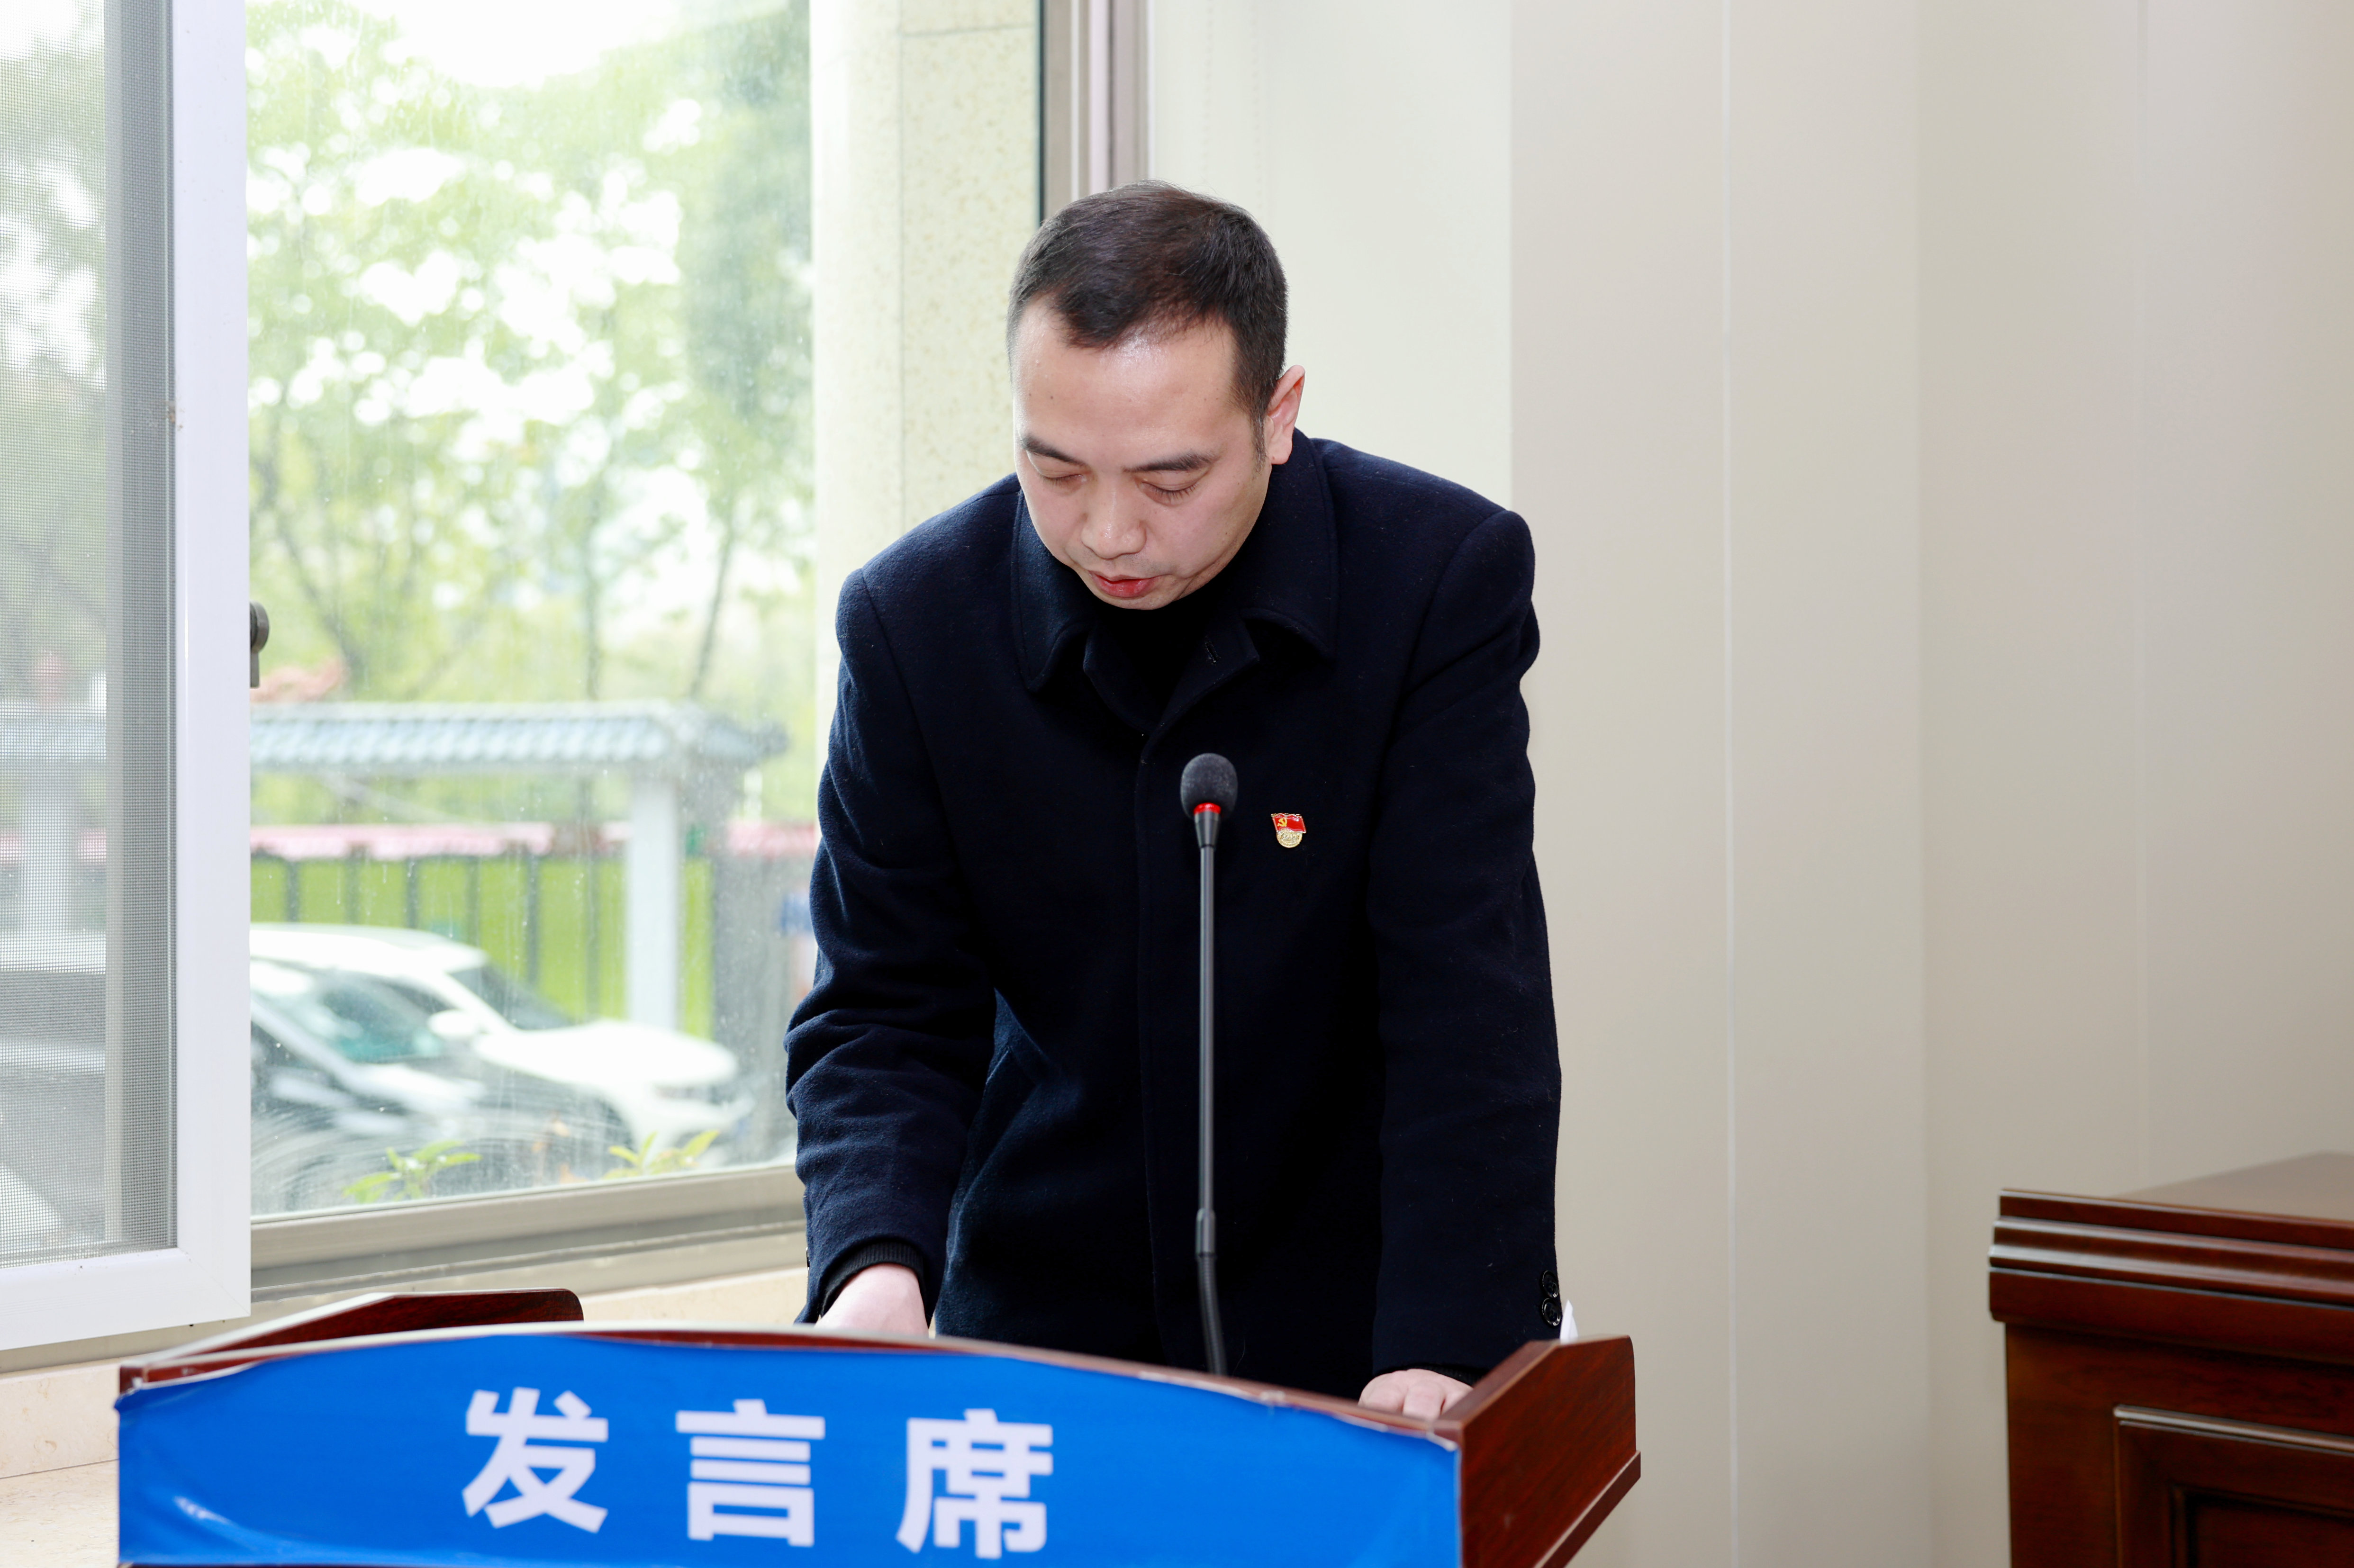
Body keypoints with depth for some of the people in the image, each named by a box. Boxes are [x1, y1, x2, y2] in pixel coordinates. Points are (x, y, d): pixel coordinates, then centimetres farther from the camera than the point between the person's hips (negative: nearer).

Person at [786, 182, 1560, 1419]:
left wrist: (1436, 1361, -26)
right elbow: (883, 1012, -3)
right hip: (1042, 1315, 1)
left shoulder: (1442, 575, -12)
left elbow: (1469, 1005, -15)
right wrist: (877, 1265, -22)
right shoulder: (915, 616, -6)